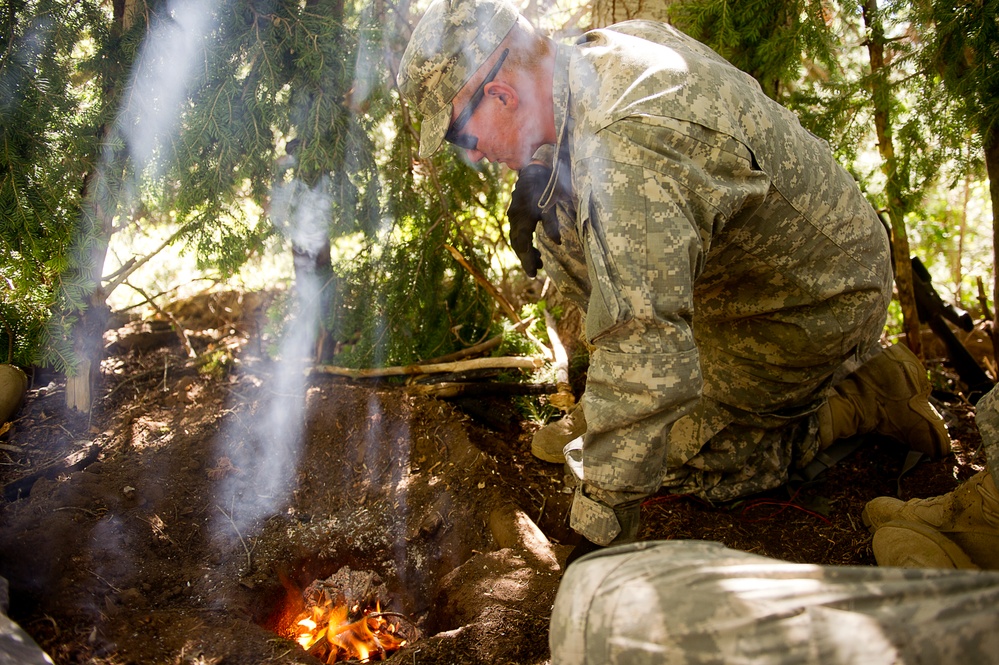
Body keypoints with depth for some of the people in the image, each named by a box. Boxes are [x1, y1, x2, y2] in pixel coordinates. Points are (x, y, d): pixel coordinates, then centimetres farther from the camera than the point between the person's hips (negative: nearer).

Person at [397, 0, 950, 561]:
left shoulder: (626, 153, -37)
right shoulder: (610, 45, -7)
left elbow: (644, 354, -41)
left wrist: (602, 532, -36)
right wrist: (548, 201, -13)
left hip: (814, 312, -9)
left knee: (674, 459, -1)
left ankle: (870, 398, 7)